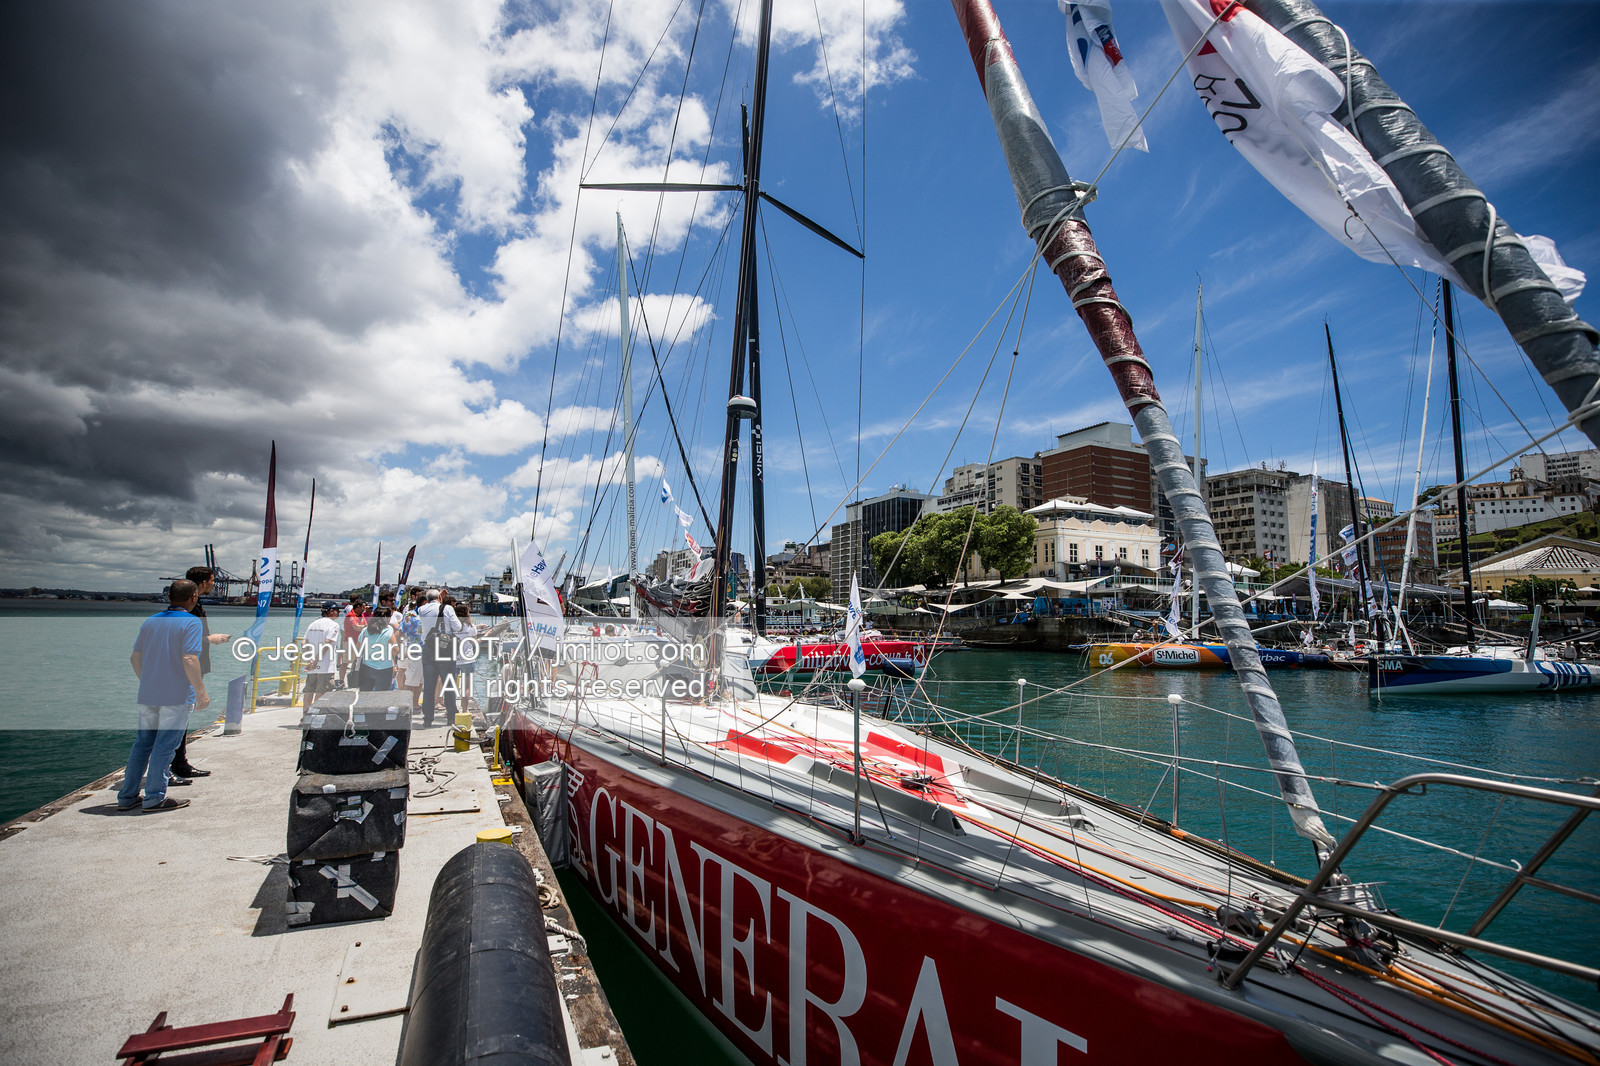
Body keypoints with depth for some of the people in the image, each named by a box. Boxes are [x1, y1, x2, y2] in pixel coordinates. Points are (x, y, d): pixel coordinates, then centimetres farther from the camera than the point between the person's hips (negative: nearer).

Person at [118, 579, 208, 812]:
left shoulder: (150, 622, 10)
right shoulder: (191, 622, -12)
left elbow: (135, 657, 14)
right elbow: (189, 660, -21)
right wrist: (202, 692, -15)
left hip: (147, 695, 7)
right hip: (177, 697, -7)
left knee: (142, 743, 16)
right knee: (165, 746, 0)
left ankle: (127, 796, 22)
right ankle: (154, 798, 5)